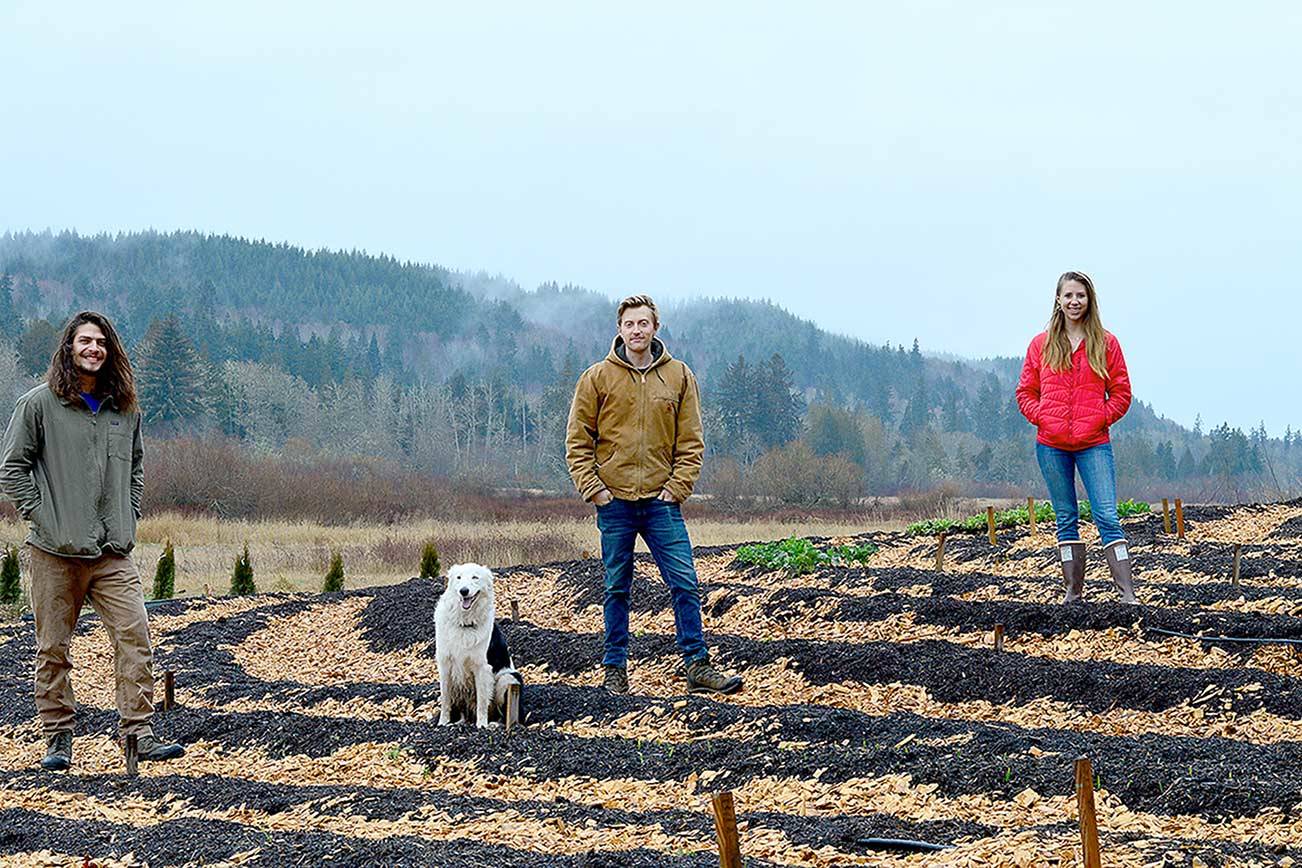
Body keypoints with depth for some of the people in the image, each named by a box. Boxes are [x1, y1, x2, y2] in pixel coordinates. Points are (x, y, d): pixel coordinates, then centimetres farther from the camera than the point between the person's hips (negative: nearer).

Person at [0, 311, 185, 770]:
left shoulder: (124, 408, 11)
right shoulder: (39, 404, -2)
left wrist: (128, 518, 11)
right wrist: (41, 517, -8)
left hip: (113, 553, 3)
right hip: (56, 551, -3)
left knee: (135, 638, -8)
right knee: (54, 649, 4)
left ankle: (139, 732, -5)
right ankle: (58, 736, 12)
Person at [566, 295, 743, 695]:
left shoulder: (679, 376, 6)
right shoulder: (597, 378, 2)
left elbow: (691, 441, 7)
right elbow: (578, 441, 3)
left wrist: (678, 486, -3)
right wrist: (592, 488, -6)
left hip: (661, 501, 1)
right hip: (614, 501, -1)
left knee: (685, 584, -4)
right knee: (617, 589, 6)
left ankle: (698, 665, 0)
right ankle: (615, 669, 13)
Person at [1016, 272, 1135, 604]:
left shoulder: (1106, 343, 5)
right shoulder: (1041, 345, 8)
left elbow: (1121, 392, 7)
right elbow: (1025, 392, 12)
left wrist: (1101, 420, -7)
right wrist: (1042, 418, -4)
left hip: (1093, 444, -2)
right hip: (1052, 445, 2)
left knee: (1107, 516, -9)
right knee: (1066, 519, 7)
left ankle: (1127, 594, -12)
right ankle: (1073, 591, 12)